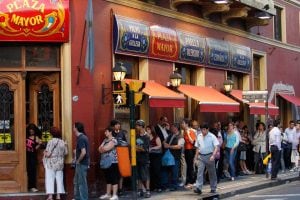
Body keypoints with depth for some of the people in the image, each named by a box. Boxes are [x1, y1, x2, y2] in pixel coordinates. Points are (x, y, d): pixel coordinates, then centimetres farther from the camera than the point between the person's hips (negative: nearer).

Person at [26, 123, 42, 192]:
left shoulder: (36, 137, -1)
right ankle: (28, 185, 11)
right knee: (28, 170, 4)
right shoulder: (26, 136, 9)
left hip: (33, 155, -3)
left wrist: (39, 144, -14)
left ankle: (32, 186, -6)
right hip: (26, 154, 3)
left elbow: (35, 148, -6)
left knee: (32, 170, -6)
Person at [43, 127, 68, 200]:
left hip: (51, 164, -5)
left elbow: (48, 154, -18)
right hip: (60, 164, 5)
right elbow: (65, 153, 5)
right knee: (59, 179, 10)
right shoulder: (62, 142, -1)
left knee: (50, 179, 0)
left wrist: (44, 152, 3)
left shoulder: (51, 142, -16)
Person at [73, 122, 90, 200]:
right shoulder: (83, 137, 11)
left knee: (82, 182, -2)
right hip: (81, 163, 10)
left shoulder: (81, 139, -20)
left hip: (81, 164, -10)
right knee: (76, 181, 19)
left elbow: (83, 152, -29)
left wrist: (78, 161, -17)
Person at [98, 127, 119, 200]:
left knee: (114, 179, -8)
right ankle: (108, 194, 21)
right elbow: (100, 149, 10)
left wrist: (102, 148, 0)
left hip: (112, 162, -9)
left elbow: (107, 148, -19)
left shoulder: (113, 140, -10)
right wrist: (104, 149, -10)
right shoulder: (105, 140, 17)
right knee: (108, 179, 14)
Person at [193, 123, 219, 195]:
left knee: (212, 173, 10)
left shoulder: (212, 136, -8)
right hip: (201, 156, 3)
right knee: (200, 172, -11)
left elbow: (216, 147, -15)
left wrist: (213, 156, -28)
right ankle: (198, 188, -18)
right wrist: (196, 157, 14)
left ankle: (213, 188, 24)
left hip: (209, 156, -3)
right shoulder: (199, 136, 6)